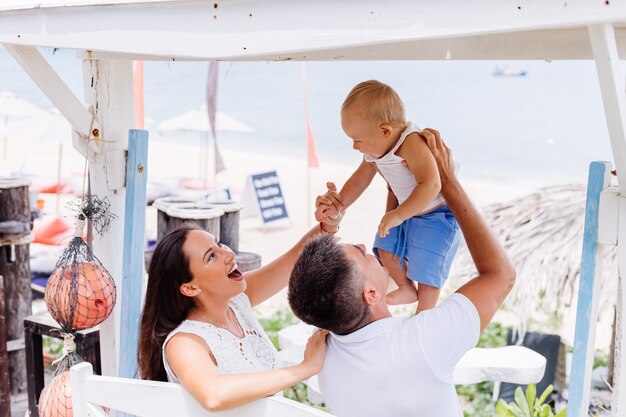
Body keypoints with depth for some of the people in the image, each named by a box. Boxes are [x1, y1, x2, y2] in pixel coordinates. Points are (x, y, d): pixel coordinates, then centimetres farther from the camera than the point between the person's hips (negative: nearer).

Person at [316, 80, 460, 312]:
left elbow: (430, 185, -46)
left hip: (437, 213, -8)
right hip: (405, 209, 8)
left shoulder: (412, 144, -36)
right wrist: (337, 207, -4)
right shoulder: (375, 148, -9)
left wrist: (398, 215, -44)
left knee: (426, 266, -7)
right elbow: (359, 180, 5)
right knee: (386, 249, 11)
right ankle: (407, 289, 35)